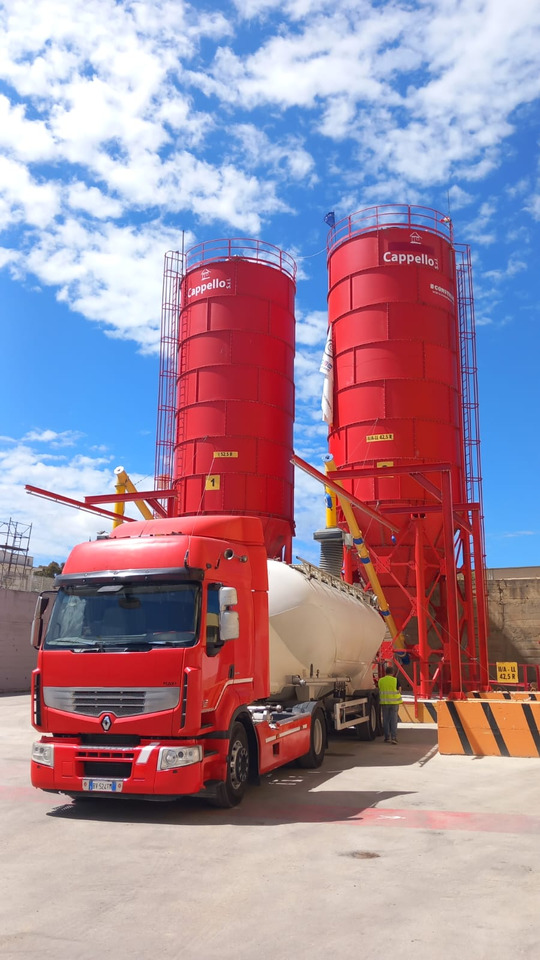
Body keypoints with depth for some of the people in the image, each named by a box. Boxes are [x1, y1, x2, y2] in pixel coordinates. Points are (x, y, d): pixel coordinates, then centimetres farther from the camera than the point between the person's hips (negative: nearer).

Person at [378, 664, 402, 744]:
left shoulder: (380, 680, 1)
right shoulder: (395, 680, -6)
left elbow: (380, 691, 9)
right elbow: (399, 692, 0)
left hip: (384, 702, 2)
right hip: (394, 702, -2)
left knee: (386, 720, 8)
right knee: (394, 720, 0)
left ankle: (387, 738, 10)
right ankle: (394, 737, -8)